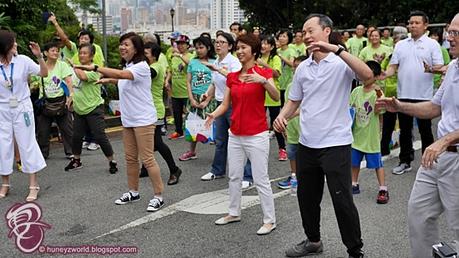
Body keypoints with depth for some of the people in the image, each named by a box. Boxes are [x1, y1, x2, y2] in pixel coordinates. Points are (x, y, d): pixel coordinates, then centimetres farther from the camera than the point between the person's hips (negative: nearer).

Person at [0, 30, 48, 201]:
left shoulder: (23, 60, -8)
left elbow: (44, 74, -7)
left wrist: (39, 56, -20)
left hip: (22, 108, -1)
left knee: (27, 144, 2)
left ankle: (33, 185, 8)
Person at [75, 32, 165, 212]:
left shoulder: (141, 66, -16)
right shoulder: (126, 67, 11)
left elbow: (122, 75, -34)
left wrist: (95, 68, -38)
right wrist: (109, 80, 11)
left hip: (143, 120, -9)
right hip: (128, 120, 9)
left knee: (147, 159, -5)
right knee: (130, 158, 15)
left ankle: (158, 196, 5)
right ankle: (133, 192, 29)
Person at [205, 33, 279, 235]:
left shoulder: (263, 73, -7)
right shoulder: (232, 77, 9)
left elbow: (276, 97, -21)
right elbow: (225, 104, 8)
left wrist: (263, 81, -36)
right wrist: (213, 114, -11)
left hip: (256, 135, -6)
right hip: (235, 134, 6)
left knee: (261, 179, -2)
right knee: (234, 176, 16)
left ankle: (270, 220, 9)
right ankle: (234, 213, 32)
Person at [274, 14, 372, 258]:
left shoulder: (341, 63, -8)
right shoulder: (302, 68, 10)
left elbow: (367, 75, -28)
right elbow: (294, 100, 17)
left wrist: (337, 49, -31)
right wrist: (282, 116, -4)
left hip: (336, 144, -6)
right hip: (307, 144, 6)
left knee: (342, 201, -3)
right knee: (306, 197, 17)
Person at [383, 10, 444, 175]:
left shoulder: (432, 44, 1)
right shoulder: (401, 45, 11)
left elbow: (439, 67, -6)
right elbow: (393, 66, 9)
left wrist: (432, 69, -28)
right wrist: (385, 74, -11)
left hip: (423, 95, -4)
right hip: (403, 94, 4)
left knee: (425, 131, 5)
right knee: (404, 130, 11)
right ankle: (405, 161, 22)